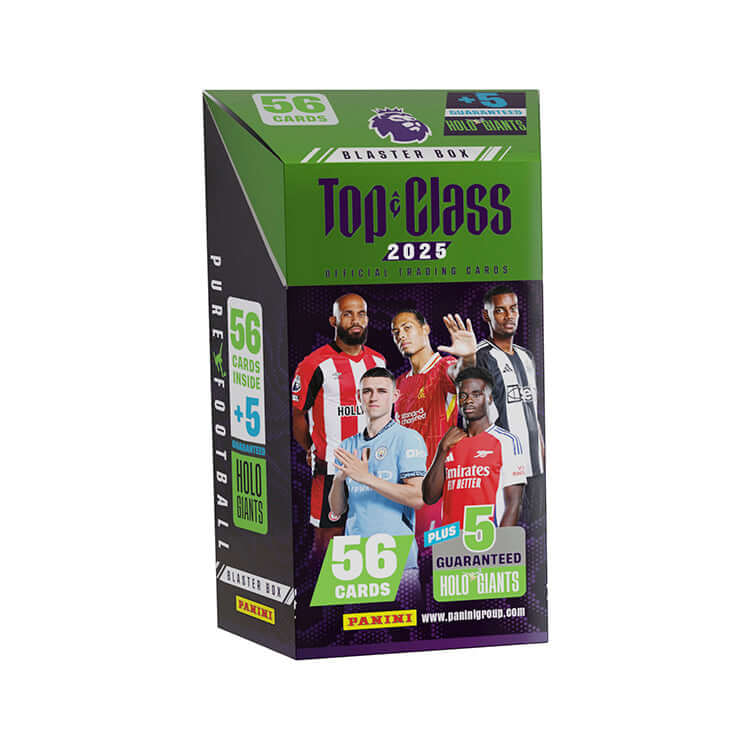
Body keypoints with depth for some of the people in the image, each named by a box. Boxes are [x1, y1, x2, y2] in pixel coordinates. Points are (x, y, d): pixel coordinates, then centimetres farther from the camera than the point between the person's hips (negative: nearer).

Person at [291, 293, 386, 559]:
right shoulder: (316, 364, -8)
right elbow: (296, 414, -1)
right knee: (330, 531, -2)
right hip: (332, 467, -5)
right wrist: (313, 450, 4)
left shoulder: (378, 361, 11)